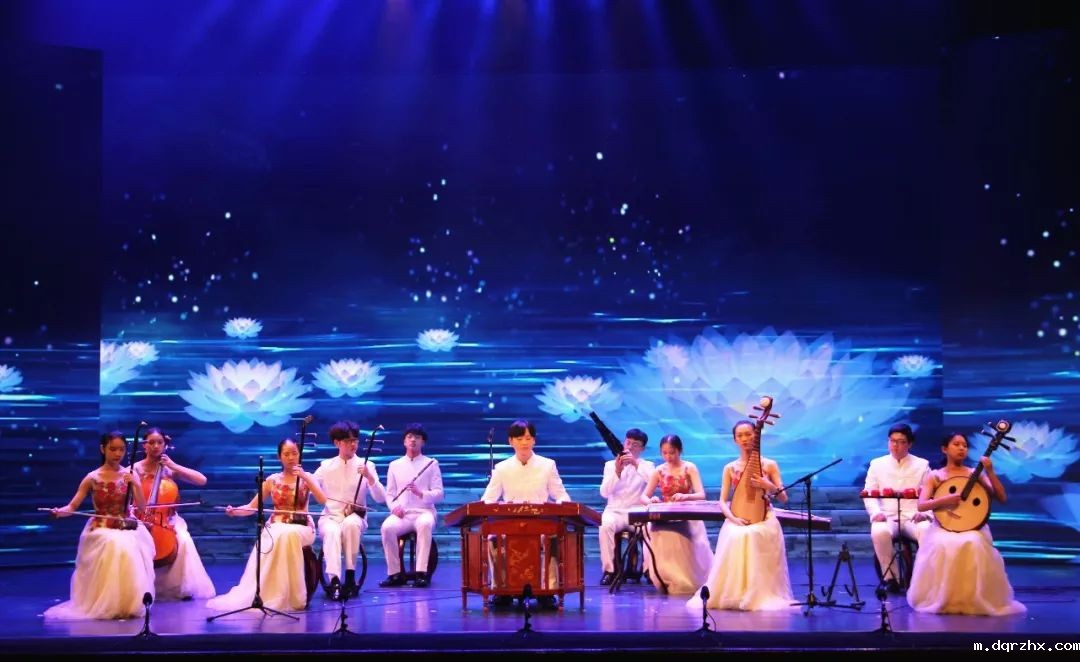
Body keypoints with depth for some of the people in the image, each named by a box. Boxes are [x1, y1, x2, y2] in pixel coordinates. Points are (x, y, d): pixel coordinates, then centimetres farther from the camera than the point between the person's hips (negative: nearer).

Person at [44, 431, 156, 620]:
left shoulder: (129, 474, 5)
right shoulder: (92, 478, -1)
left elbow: (142, 506, 0)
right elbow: (72, 507, -4)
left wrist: (136, 484, -15)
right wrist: (59, 511, -25)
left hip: (127, 527, 2)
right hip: (101, 529, -2)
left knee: (131, 548, -30)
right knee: (115, 546, -34)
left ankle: (129, 603, -9)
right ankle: (107, 604, -17)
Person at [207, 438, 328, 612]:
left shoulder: (307, 477, 6)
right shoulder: (272, 480, 10)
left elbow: (324, 500, -11)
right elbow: (252, 507, 10)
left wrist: (305, 478, -17)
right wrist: (235, 511, -11)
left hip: (301, 528, -1)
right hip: (275, 527, 1)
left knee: (288, 535, -39)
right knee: (279, 537, -37)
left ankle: (292, 595, -33)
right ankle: (261, 595, -33)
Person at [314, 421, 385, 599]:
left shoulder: (366, 465, 2)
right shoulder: (326, 466, 8)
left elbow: (381, 499, -6)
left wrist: (369, 477, -21)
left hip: (355, 519, 0)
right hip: (329, 518, 1)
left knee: (350, 524, -36)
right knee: (332, 531, -35)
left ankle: (350, 576, -28)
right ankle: (334, 580, -43)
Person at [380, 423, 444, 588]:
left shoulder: (431, 464, 10)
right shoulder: (395, 465, 17)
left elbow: (439, 493, 2)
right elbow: (390, 493, 13)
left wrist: (421, 493, -18)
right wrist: (394, 506, -9)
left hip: (424, 512, -2)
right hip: (402, 514, 2)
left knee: (425, 524, -38)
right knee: (387, 527, -32)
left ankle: (421, 573, -35)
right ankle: (395, 574, -20)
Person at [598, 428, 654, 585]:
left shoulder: (647, 466, 12)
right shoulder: (610, 465, 11)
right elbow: (604, 493, -2)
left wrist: (636, 464, -20)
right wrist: (617, 471, -15)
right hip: (615, 512, 0)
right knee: (605, 525, -34)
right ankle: (609, 570, -25)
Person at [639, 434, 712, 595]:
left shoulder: (690, 468, 1)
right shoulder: (658, 471, 6)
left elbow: (701, 495, -10)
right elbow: (643, 497, 2)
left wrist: (685, 496, -33)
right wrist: (650, 500, -23)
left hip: (687, 518, -2)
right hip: (664, 518, 2)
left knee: (679, 536, -34)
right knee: (654, 533, -31)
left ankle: (685, 580, -13)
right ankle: (666, 579, -14)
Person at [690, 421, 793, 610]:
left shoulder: (769, 465, 8)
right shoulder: (730, 468, 11)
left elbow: (784, 498, 4)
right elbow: (723, 501, 4)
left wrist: (767, 485, -15)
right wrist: (732, 518, -16)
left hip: (763, 520, -1)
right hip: (737, 520, 1)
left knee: (753, 536, -35)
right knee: (736, 537, -34)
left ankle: (760, 595, -24)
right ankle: (732, 595, -20)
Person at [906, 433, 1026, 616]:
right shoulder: (934, 476, 8)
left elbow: (1001, 498, 2)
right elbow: (921, 505, -5)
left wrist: (990, 472, -9)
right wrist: (945, 499, -21)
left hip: (972, 525, 1)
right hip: (944, 525, -1)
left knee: (973, 545, -35)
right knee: (944, 546, -37)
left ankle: (975, 600, -17)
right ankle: (941, 599, -17)